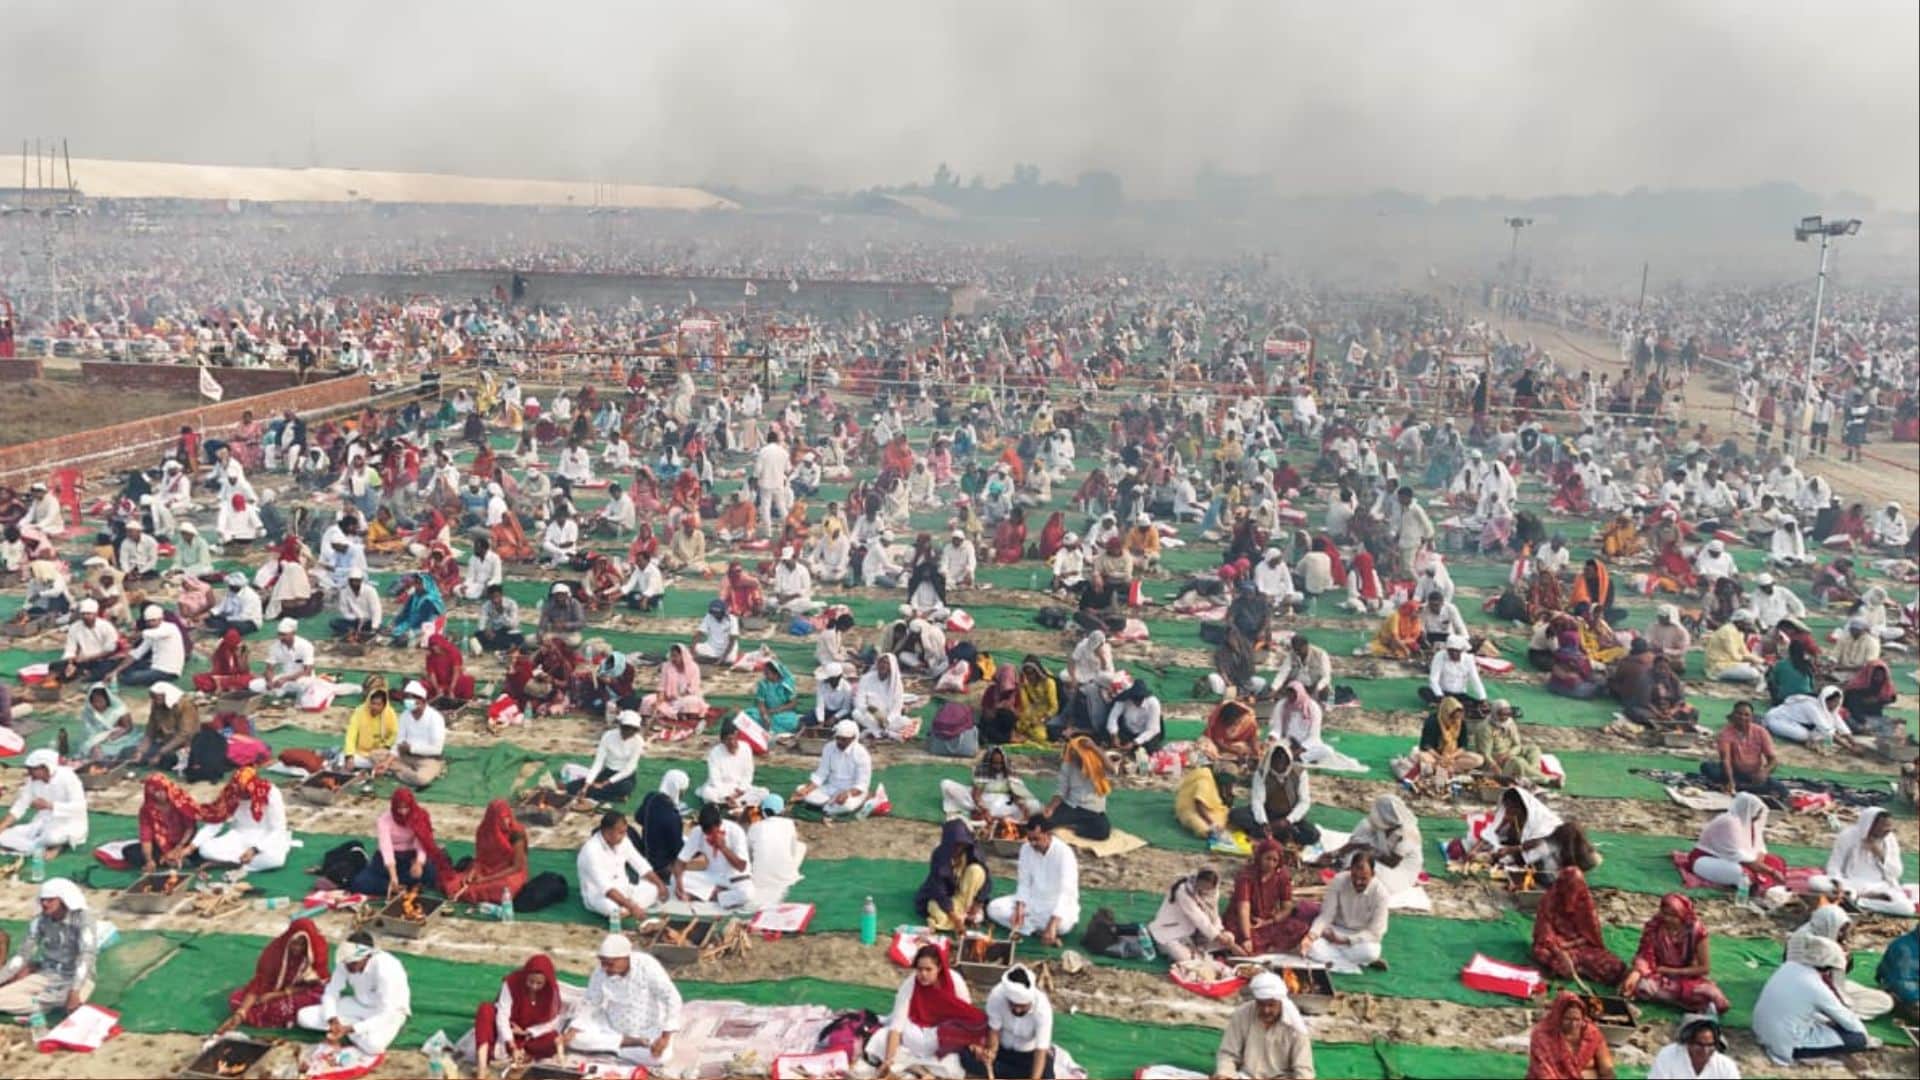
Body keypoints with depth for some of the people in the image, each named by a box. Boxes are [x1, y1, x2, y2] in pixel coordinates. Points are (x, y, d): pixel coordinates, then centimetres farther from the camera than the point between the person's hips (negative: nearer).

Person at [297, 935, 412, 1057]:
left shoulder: (385, 969, -33)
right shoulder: (345, 963, -17)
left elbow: (386, 1015, -31)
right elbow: (330, 993, -7)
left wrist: (349, 1028, -36)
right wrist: (333, 1021, -25)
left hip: (389, 1012, -5)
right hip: (359, 1005, 5)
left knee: (372, 1044, -38)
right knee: (303, 1016, -10)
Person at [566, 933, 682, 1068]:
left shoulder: (647, 966, -26)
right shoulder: (600, 971, -16)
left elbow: (672, 999, -24)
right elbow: (589, 1002, -4)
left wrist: (665, 1037, -30)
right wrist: (572, 1031, -17)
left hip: (648, 1030, -3)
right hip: (612, 1026, 4)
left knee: (660, 1056, -33)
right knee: (576, 1038, -19)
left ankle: (609, 1049, -13)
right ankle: (629, 1042, -11)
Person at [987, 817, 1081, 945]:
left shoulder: (1064, 853, -23)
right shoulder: (1026, 849, -6)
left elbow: (1066, 893, -32)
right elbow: (1024, 883, 1)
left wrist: (1052, 925, -43)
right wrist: (1020, 908, -19)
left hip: (1059, 904, -5)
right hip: (1033, 900, 5)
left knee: (1062, 925, -40)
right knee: (994, 908, -16)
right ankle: (1040, 931, -21)